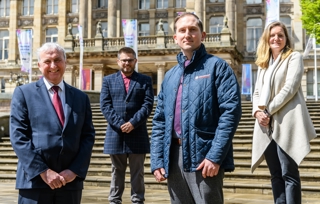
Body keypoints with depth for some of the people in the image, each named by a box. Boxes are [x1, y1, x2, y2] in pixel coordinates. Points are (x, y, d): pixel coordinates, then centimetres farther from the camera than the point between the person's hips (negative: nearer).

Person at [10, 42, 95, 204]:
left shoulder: (81, 97, 13)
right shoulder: (24, 93, 3)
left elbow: (88, 136, 8)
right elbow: (18, 136, -5)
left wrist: (75, 170, -6)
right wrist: (43, 171, -13)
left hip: (71, 181, 3)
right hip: (35, 180, -3)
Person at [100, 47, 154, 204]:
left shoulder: (145, 80, 8)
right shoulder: (108, 80, 10)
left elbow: (148, 104, -3)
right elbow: (105, 105, 0)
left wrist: (133, 123, -15)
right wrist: (119, 124, -13)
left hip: (138, 134, -1)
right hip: (115, 133, 1)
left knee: (137, 172, 6)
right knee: (117, 172, 10)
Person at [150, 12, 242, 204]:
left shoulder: (217, 66, 0)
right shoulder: (170, 76, 17)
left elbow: (231, 111, -11)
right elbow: (159, 121, 16)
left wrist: (215, 156, -18)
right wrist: (157, 160, 5)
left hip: (204, 157, -6)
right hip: (174, 159, 6)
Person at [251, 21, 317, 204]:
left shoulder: (294, 57, 3)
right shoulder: (263, 64, 21)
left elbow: (290, 88, -9)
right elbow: (257, 92, 16)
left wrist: (268, 110, -11)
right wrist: (257, 111, -4)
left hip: (285, 123, -6)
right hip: (267, 125, 6)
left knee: (289, 173, -8)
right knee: (276, 174, 8)